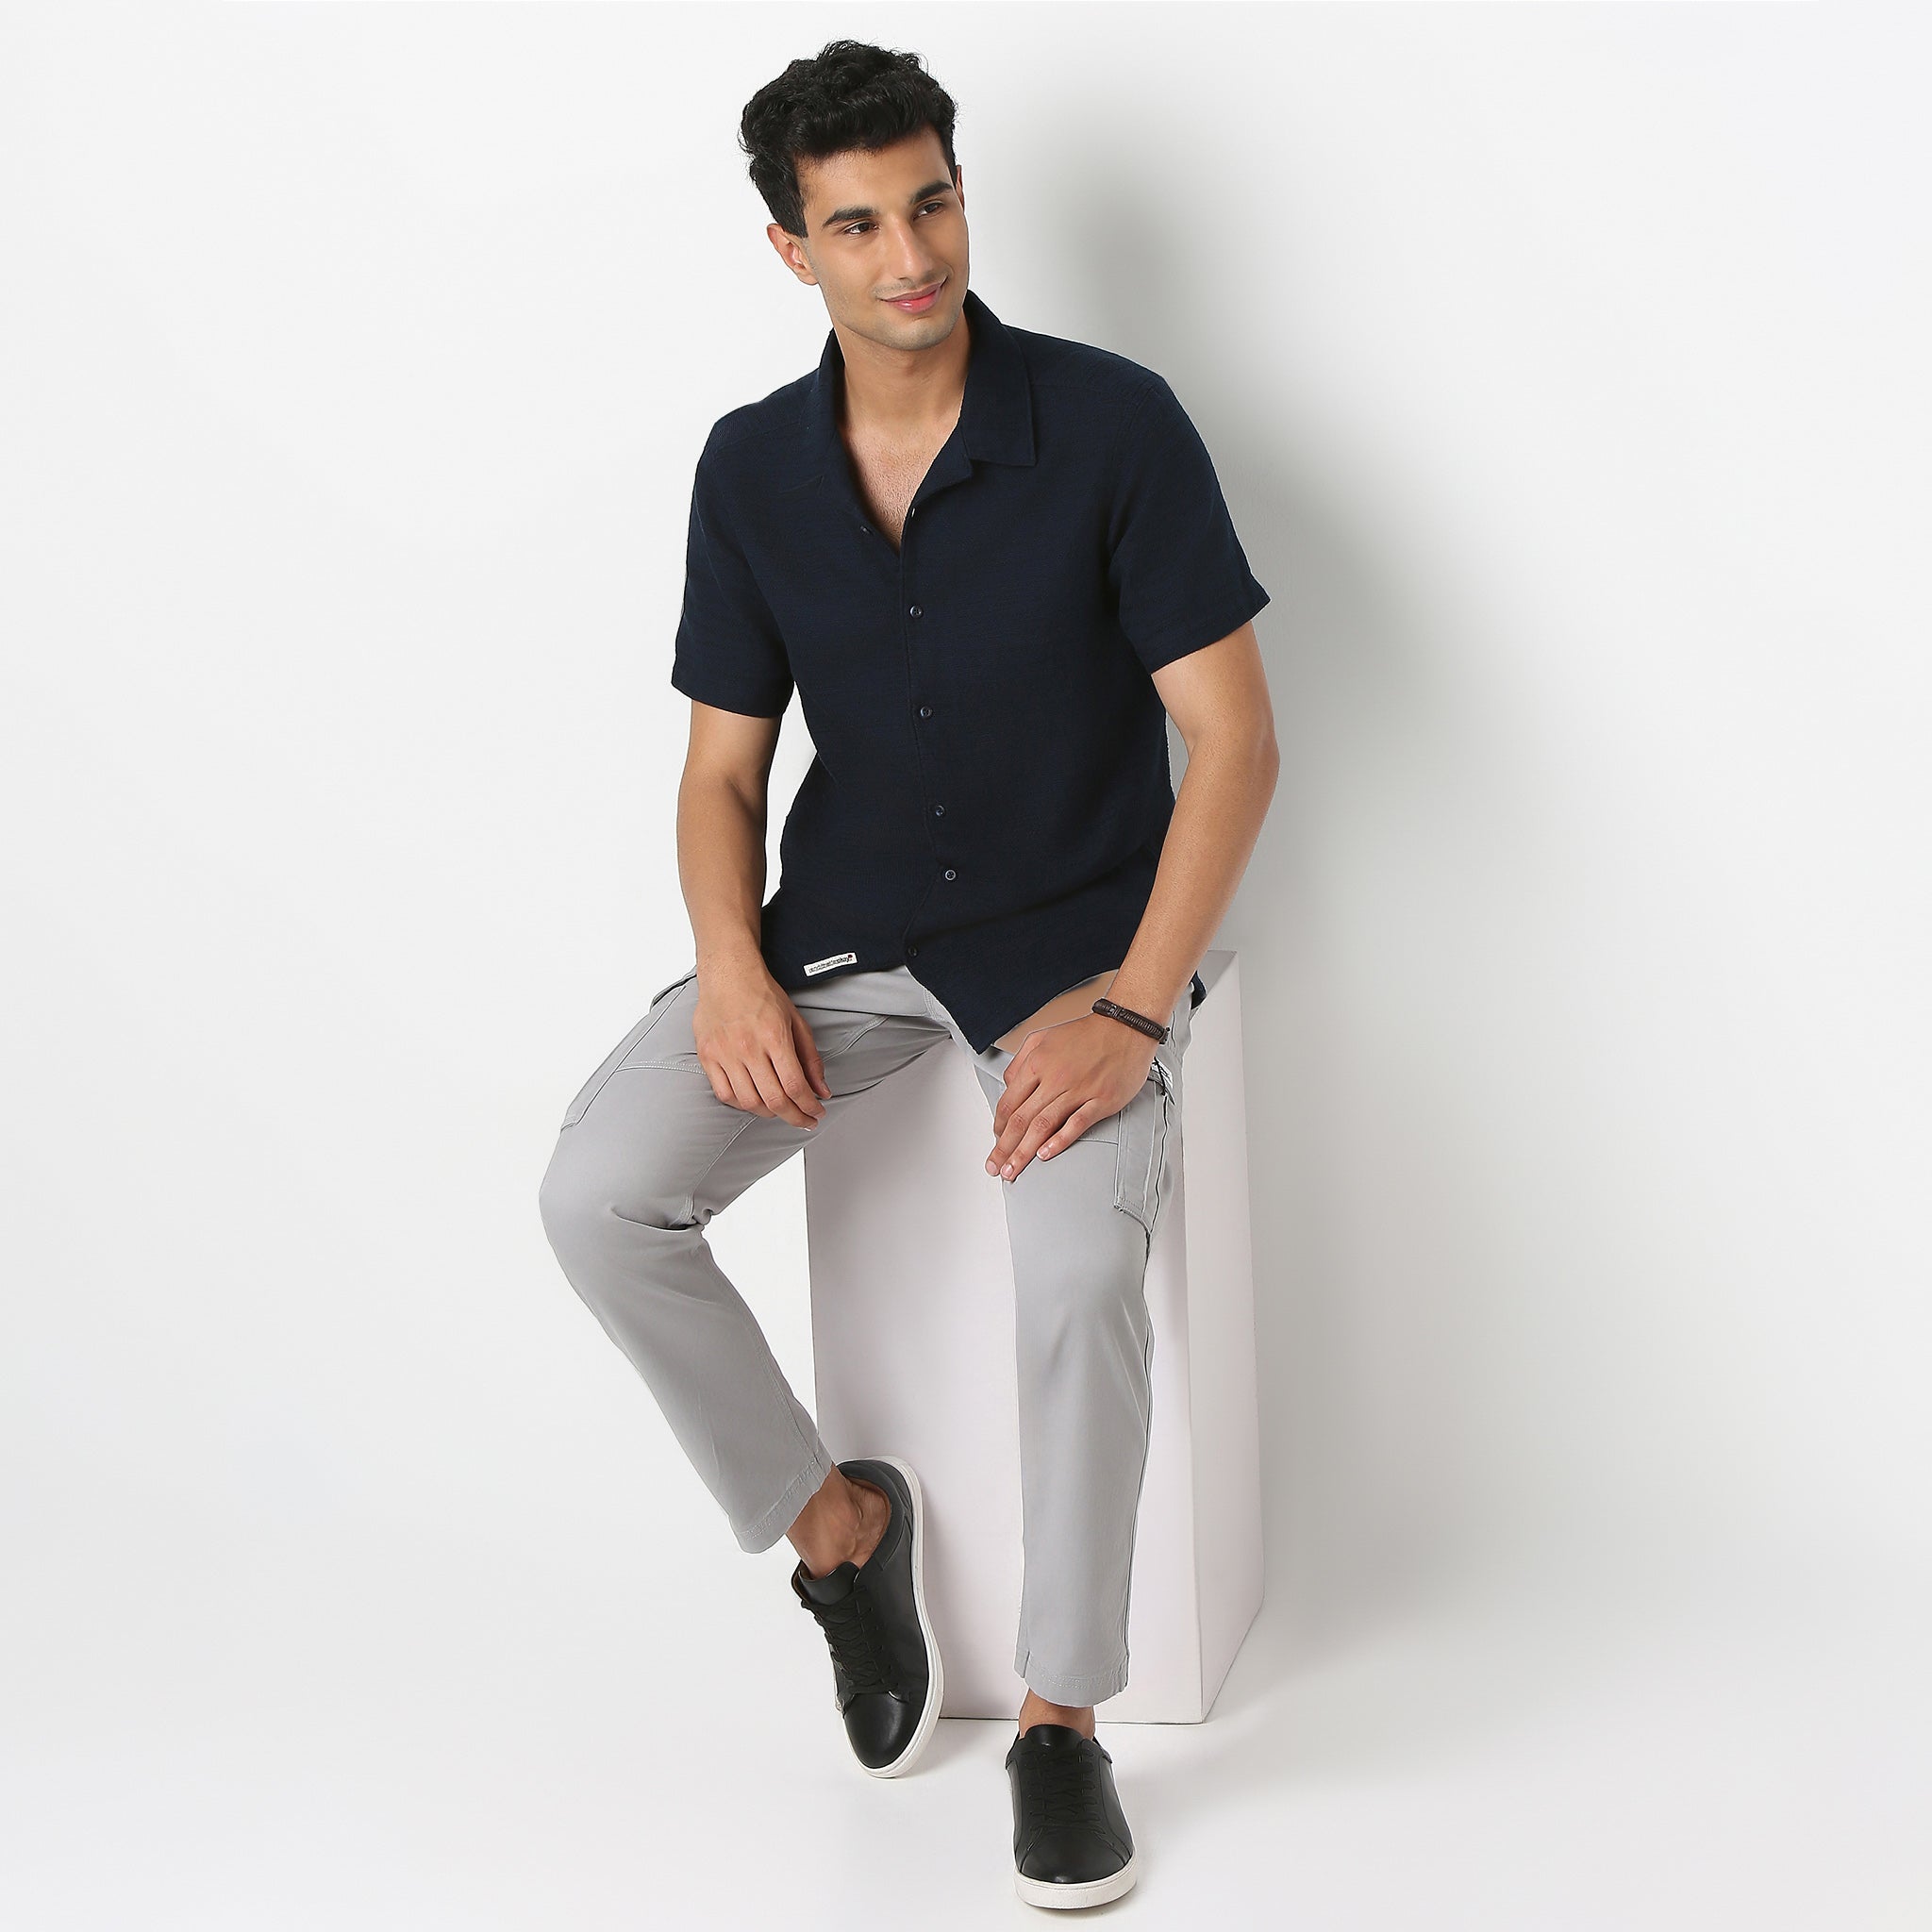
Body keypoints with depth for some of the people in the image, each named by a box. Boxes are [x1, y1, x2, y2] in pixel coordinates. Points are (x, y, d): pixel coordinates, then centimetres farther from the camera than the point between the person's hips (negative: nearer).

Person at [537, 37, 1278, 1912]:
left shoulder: (1113, 423, -10)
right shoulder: (753, 467, 3)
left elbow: (1231, 734, -11)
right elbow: (722, 763, 8)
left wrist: (1132, 1007, -21)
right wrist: (731, 965, -12)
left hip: (1072, 935, -4)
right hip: (840, 928, 4)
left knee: (1081, 1267, -31)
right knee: (596, 1195, -19)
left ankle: (1062, 1711, -8)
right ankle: (831, 1515, 6)